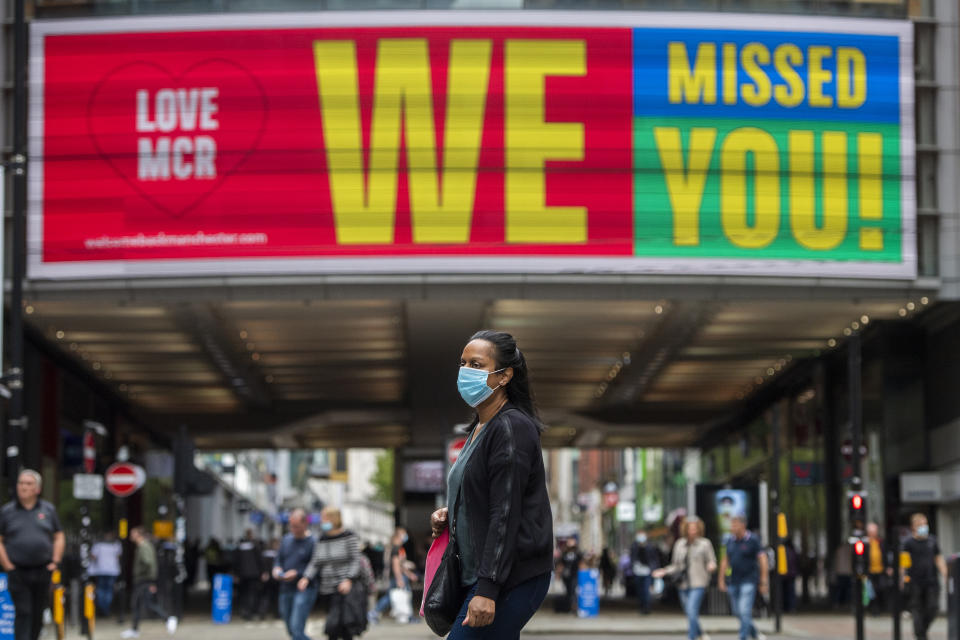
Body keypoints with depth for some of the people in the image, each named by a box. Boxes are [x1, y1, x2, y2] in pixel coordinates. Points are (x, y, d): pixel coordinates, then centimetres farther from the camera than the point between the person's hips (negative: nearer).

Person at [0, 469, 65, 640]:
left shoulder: (48, 510, 9)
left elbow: (59, 537, 12)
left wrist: (55, 562, 2)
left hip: (43, 570, 2)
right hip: (17, 573, -2)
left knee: (38, 613, 8)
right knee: (23, 612, -10)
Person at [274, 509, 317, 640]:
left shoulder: (312, 542, -9)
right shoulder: (286, 539, 13)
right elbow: (279, 560, 19)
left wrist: (297, 574, -21)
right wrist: (277, 570, -3)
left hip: (304, 590, -7)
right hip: (286, 590, 7)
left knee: (296, 628, -17)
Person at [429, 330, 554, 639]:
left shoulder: (512, 428, -15)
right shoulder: (481, 426, 15)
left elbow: (506, 515, -20)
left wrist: (487, 590, -24)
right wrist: (450, 513, 8)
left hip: (512, 578, -10)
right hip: (481, 574, 10)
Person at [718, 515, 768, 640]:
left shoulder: (753, 540, -8)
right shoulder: (730, 541, 7)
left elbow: (763, 560, -8)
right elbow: (725, 560, 16)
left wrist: (764, 582, -10)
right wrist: (722, 579, 14)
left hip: (749, 581, -6)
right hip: (734, 582, 6)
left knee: (745, 611, -14)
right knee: (737, 611, 10)